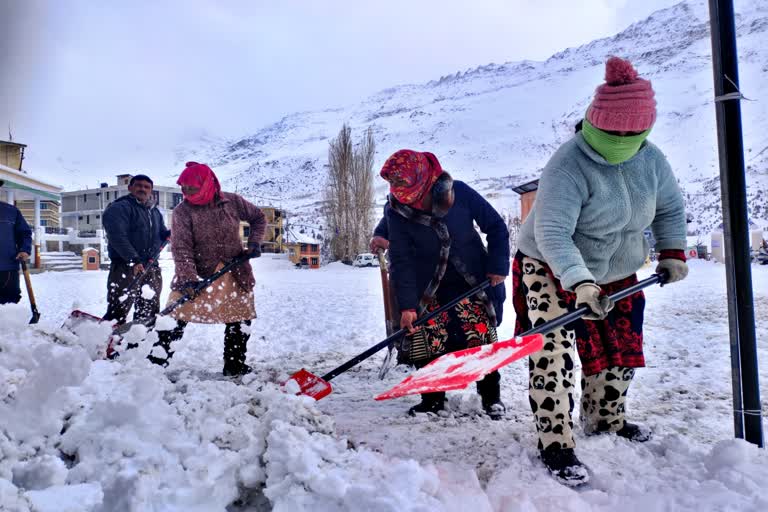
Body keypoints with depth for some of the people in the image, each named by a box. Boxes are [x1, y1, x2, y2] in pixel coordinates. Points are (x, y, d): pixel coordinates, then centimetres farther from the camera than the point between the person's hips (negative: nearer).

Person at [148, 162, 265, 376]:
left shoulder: (232, 202, -6)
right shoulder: (182, 211, -11)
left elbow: (258, 218, 10)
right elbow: (181, 248, -17)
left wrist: (254, 242, -3)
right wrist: (187, 278, -29)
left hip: (235, 272, 3)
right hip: (199, 273, -2)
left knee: (241, 317, 10)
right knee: (177, 315, -9)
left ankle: (235, 365, 25)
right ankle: (156, 363, 1)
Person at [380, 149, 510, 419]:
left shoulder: (459, 192, -18)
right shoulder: (396, 212, -15)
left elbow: (495, 226, -5)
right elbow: (401, 262, -14)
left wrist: (498, 266, -9)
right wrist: (406, 305, -19)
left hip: (473, 283, -1)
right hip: (429, 289, 1)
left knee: (482, 337, -6)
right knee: (425, 343, -4)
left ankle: (491, 396, 17)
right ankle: (433, 399, 18)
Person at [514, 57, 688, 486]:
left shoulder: (651, 159, -8)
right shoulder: (568, 166, -30)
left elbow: (670, 208, 9)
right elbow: (552, 234, -37)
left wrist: (673, 252, -1)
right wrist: (580, 283, -46)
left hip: (616, 273, 7)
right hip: (552, 271, -6)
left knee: (622, 350, 16)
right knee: (554, 355, -15)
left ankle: (606, 420, 39)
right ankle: (556, 446, -2)